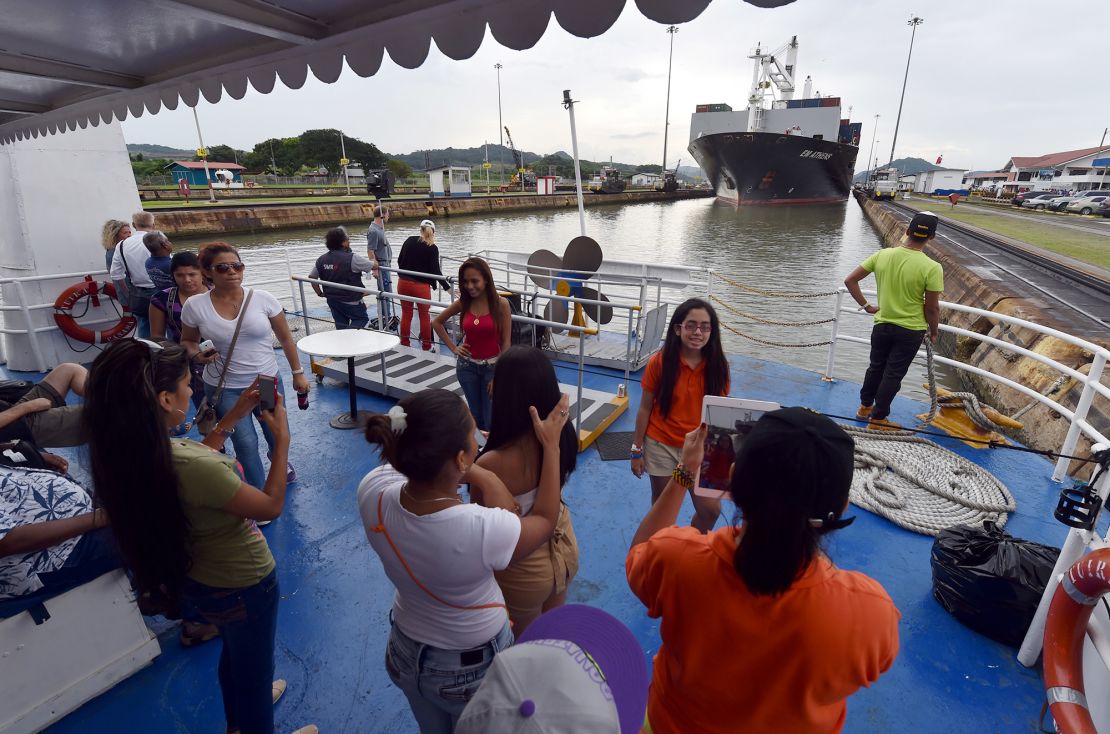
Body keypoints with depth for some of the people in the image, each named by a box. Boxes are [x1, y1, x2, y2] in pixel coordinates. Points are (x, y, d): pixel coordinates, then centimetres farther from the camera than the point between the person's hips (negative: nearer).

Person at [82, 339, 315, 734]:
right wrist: (282, 439, -16)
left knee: (234, 649, 35)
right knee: (256, 665, 21)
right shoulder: (194, 469, -40)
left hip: (191, 579, 8)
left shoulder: (131, 450, -16)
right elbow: (272, 506, -24)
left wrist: (235, 414, 4)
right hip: (242, 585, -8)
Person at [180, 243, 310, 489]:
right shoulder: (194, 305, -9)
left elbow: (286, 338, 0)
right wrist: (196, 355, -14)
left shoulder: (263, 299, -10)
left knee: (278, 436, 13)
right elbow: (187, 341, 8)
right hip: (224, 388, -1)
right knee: (246, 443, -2)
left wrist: (298, 373, 3)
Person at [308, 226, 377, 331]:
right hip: (350, 300, -6)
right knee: (362, 319, 8)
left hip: (332, 299, 6)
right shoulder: (352, 258, -18)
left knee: (341, 326, 16)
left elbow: (312, 277, 8)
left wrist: (320, 293, 18)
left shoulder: (321, 260, 1)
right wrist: (374, 262, 14)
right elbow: (374, 266, -10)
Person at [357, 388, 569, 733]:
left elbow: (415, 459, -3)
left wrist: (474, 473, -15)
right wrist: (551, 445, -10)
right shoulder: (483, 530, -40)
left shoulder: (373, 492, -27)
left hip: (406, 653, 4)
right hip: (474, 668, -3)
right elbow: (545, 519, -17)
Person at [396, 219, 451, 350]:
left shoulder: (410, 240, 2)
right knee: (424, 315, 11)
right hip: (421, 285, -3)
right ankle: (426, 345, 19)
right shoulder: (433, 248, -7)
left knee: (406, 313, 14)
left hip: (403, 282, 3)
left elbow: (399, 260, 8)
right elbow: (435, 271, -11)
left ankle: (404, 343, 21)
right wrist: (447, 287, -5)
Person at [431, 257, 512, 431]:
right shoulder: (463, 303, -3)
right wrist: (453, 347, 3)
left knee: (491, 421, 0)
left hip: (492, 366, -3)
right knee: (476, 417, 14)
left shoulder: (501, 304, -13)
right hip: (467, 366, 3)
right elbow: (436, 322, 12)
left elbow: (505, 343, -10)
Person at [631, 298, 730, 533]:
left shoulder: (718, 366, -7)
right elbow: (645, 408, -5)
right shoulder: (659, 362, -13)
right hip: (661, 445, -1)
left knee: (710, 510, 1)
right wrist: (637, 450, -3)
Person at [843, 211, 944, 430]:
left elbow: (850, 281, -5)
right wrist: (934, 332, 4)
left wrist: (866, 305, 4)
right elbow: (932, 308, -13)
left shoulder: (882, 255, -9)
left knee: (876, 368, 22)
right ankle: (877, 419, 19)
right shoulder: (932, 268, -19)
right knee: (893, 375, 9)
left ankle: (865, 406, 37)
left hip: (882, 325, 3)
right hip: (911, 330, -3)